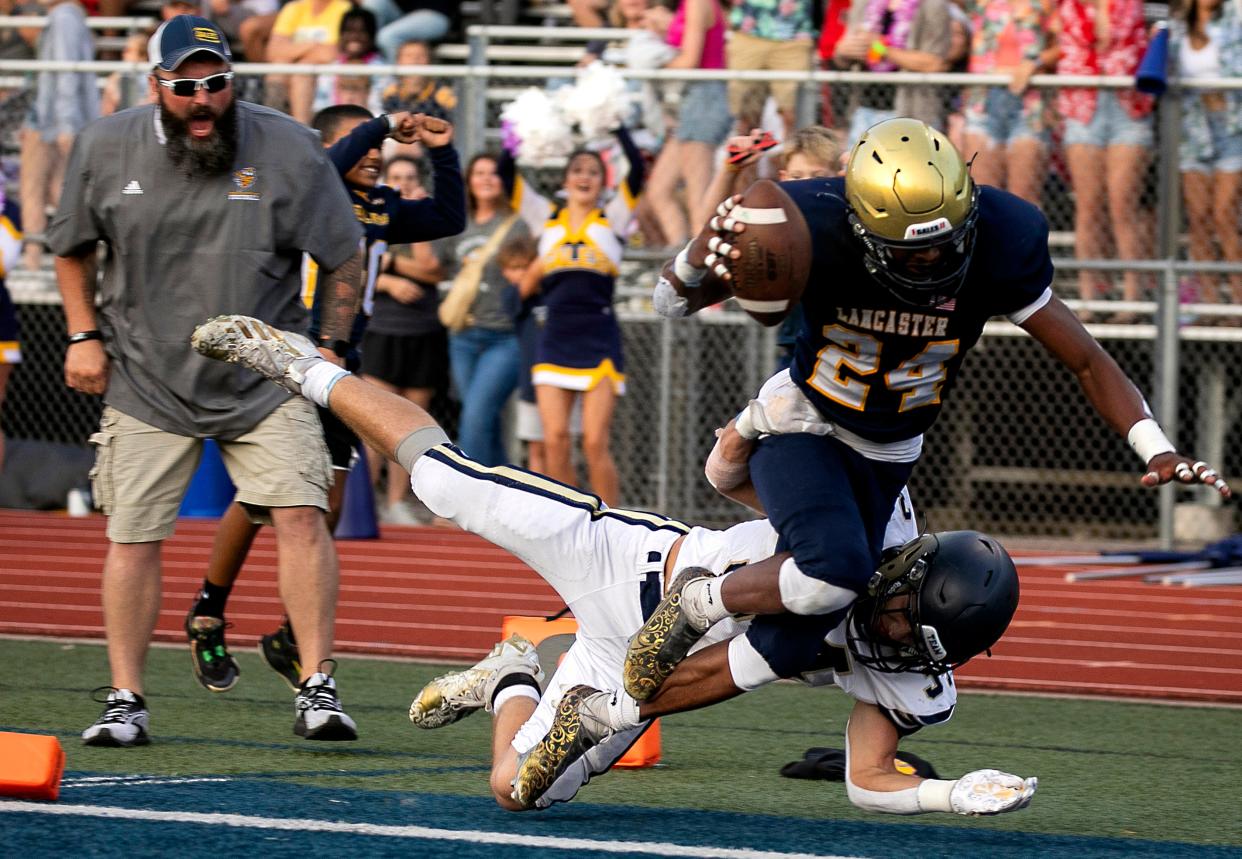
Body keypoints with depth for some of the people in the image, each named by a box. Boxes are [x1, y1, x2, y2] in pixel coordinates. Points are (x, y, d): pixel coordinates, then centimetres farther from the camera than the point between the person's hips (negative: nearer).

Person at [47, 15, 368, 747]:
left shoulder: (289, 150, -9)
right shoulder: (105, 149, -4)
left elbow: (345, 258, 2)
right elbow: (73, 247, 13)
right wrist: (84, 335, 5)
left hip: (265, 378, -1)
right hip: (146, 379, 1)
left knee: (300, 514, -15)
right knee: (133, 537, -2)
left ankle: (318, 689, -11)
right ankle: (126, 701, 9)